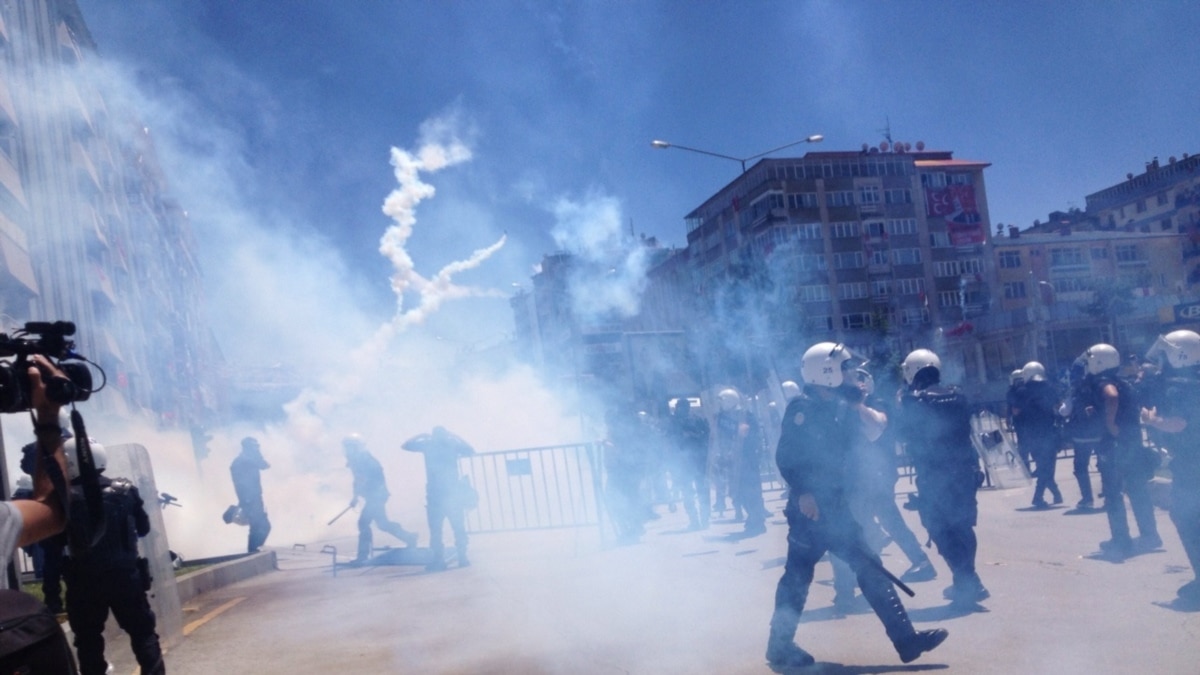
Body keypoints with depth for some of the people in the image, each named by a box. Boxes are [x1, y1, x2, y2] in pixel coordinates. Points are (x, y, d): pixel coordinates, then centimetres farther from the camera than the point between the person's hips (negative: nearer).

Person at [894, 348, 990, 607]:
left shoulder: (913, 400, -11)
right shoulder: (957, 394, 9)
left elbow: (903, 434, -4)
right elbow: (964, 427, 18)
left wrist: (902, 403, 6)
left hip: (934, 475, -7)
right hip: (964, 468, 7)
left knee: (942, 529, 2)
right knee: (961, 526, 17)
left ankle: (968, 583, -3)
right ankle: (966, 582, 25)